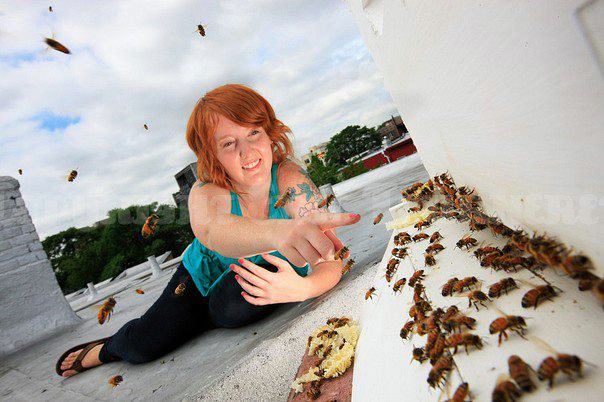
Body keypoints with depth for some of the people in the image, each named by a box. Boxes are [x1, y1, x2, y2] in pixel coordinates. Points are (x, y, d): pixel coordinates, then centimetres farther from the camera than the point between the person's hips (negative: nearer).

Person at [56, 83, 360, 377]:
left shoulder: (291, 181, -31)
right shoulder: (205, 193, -29)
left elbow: (331, 263, -32)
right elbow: (214, 231, -55)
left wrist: (303, 288, -55)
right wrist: (277, 231, -77)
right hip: (203, 275, 1)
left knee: (230, 307, -32)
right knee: (141, 345, -6)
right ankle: (109, 349, 33)